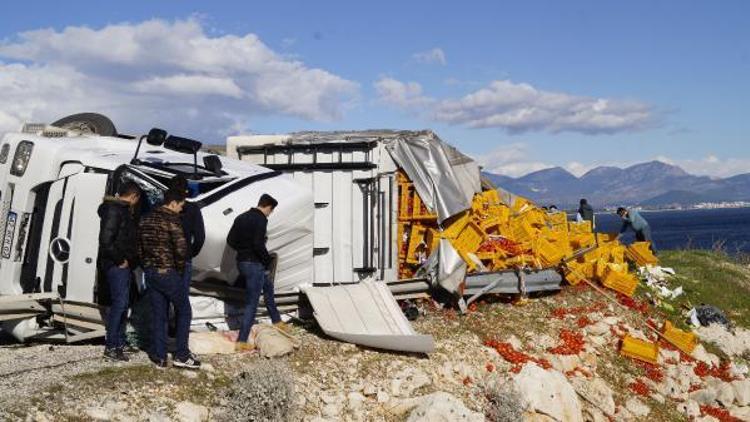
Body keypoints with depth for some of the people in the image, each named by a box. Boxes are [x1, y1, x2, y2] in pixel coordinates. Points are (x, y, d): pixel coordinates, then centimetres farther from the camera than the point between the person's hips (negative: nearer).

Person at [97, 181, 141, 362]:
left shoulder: (123, 210, 18)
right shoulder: (114, 210, -15)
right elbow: (106, 240, -23)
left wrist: (130, 259, 12)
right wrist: (119, 260, -17)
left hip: (123, 265, 10)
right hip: (116, 265, -10)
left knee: (123, 303, 15)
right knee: (119, 303, -9)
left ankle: (120, 342, 24)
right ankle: (111, 347, -4)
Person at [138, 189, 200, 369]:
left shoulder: (146, 219, 10)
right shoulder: (172, 220, -14)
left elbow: (140, 247, 13)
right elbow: (181, 249, -21)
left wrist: (147, 266, 16)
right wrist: (180, 269, -5)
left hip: (150, 273, 7)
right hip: (168, 273, -7)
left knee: (158, 315, 12)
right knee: (183, 312, 7)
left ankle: (159, 357, 14)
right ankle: (181, 355, 6)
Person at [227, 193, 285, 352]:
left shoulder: (241, 217, 11)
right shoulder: (261, 219, -15)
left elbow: (230, 240, 11)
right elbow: (258, 244, -24)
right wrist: (267, 260, -10)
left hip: (241, 262, 9)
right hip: (254, 264, -9)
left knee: (268, 286, 28)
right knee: (251, 303, -2)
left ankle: (277, 321, 39)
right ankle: (241, 341, -1)